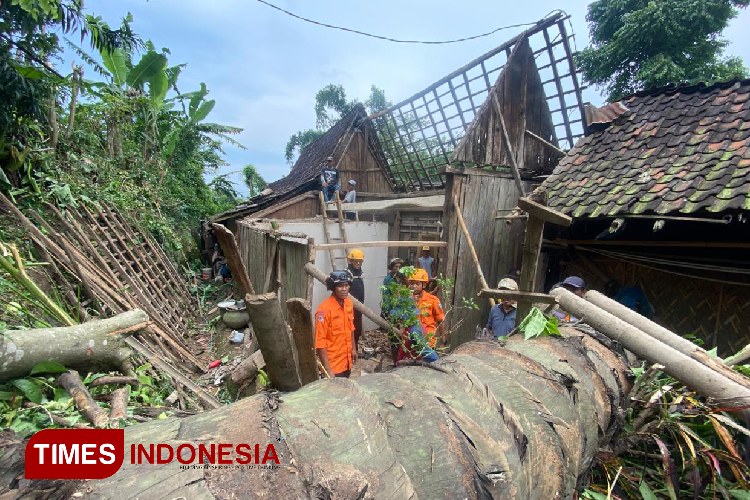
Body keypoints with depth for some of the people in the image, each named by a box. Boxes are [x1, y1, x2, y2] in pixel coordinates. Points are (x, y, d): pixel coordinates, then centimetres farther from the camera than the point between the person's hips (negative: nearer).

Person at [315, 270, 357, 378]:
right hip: (332, 365, -7)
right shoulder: (325, 309, -23)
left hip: (346, 362, 7)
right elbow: (320, 342, -22)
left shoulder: (349, 303, 0)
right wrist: (328, 369, -23)